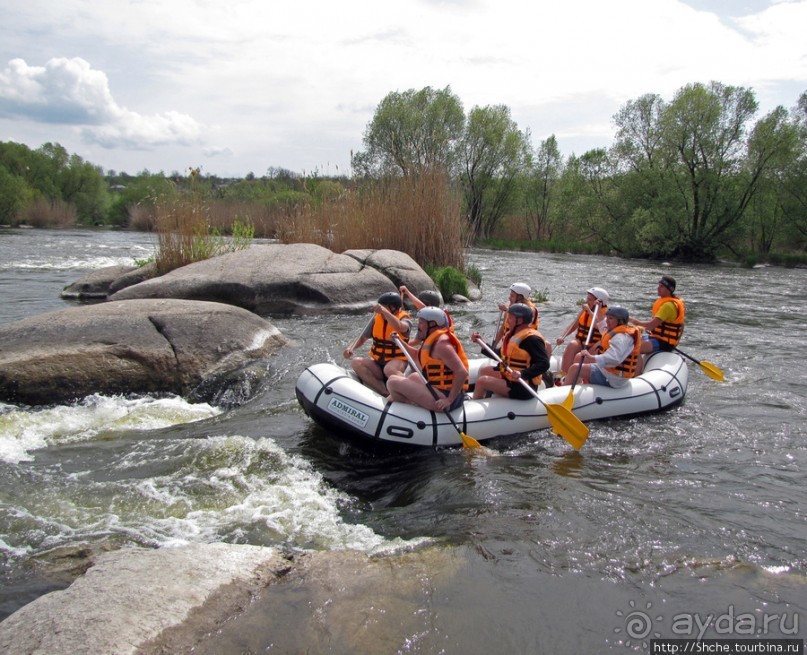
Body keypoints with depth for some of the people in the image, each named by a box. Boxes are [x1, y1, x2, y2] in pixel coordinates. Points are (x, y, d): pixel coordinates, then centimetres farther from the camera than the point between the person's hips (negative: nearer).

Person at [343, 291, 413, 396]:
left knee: (389, 369, -39)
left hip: (397, 361, -6)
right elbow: (363, 338, 13)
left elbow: (399, 327, -31)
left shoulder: (404, 320, -6)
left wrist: (384, 311, -37)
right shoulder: (377, 319, 8)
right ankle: (385, 392, -31)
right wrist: (351, 348, -6)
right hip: (378, 363, 6)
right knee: (356, 363, -22)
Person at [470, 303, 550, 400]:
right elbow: (499, 355, 19)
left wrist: (522, 374, -40)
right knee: (485, 371, 22)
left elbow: (544, 364, -29)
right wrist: (481, 342, 13)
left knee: (482, 381, -16)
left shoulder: (531, 339, -20)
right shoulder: (512, 334, 11)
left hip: (522, 388, -11)